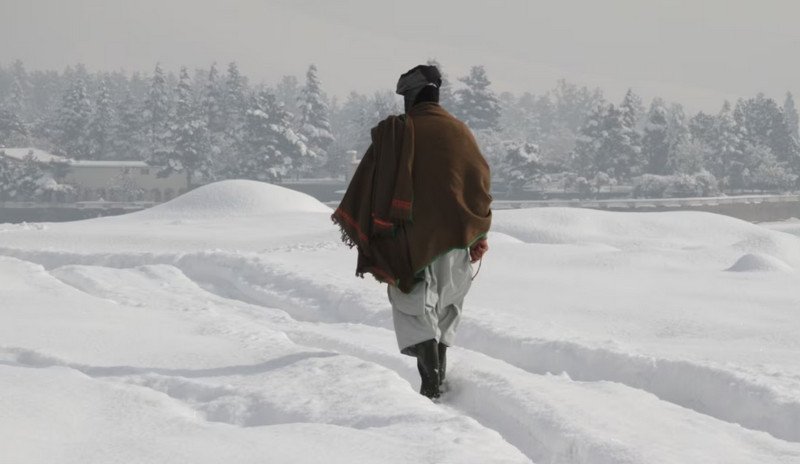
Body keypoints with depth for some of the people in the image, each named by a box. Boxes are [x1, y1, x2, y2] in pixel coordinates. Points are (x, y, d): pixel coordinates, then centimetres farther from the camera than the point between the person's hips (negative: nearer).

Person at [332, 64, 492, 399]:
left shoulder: (396, 132, -7)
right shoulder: (460, 132, 4)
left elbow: (371, 184, -6)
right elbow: (480, 184, 9)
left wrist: (359, 231, 3)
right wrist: (479, 239, 16)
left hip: (413, 238, -3)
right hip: (456, 236, 3)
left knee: (415, 308, 2)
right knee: (445, 308, 16)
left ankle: (430, 376, -17)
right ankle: (440, 377, 17)